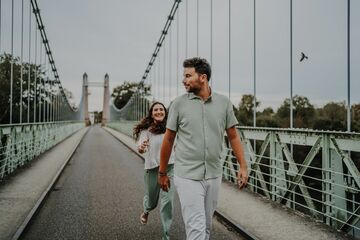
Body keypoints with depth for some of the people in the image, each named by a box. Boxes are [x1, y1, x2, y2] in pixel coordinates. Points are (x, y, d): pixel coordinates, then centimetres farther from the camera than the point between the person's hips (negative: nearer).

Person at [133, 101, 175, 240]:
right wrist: (141, 148, -45)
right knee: (151, 200, 15)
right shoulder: (146, 129, -9)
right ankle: (146, 211, 53)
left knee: (167, 201, -7)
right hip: (152, 168, -1)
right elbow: (140, 148, -26)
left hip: (169, 167, 1)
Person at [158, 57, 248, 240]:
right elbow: (168, 139, 3)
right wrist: (162, 172, 7)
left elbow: (233, 136, 7)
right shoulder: (178, 104, -4)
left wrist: (243, 166, -1)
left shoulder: (224, 103, 1)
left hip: (214, 175, 3)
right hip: (188, 177, -3)